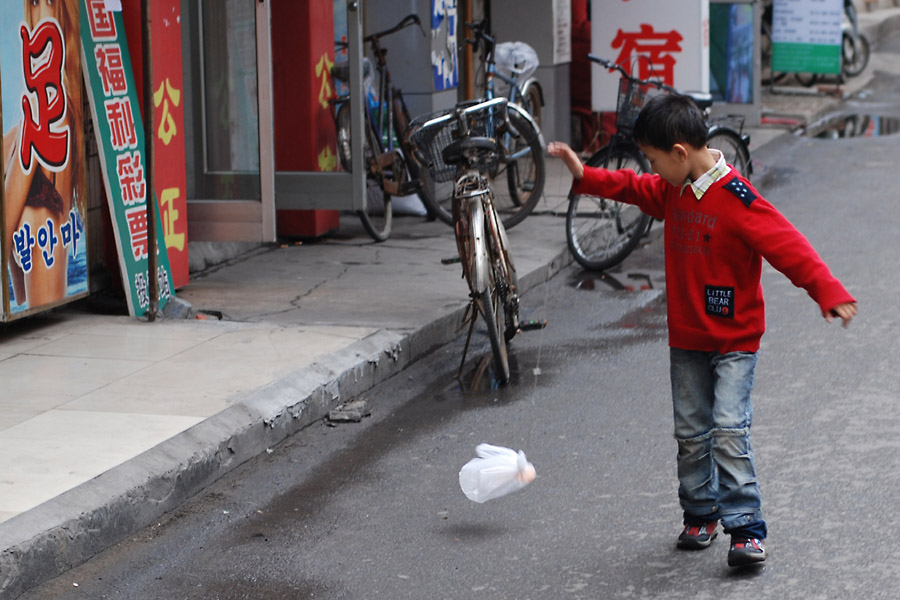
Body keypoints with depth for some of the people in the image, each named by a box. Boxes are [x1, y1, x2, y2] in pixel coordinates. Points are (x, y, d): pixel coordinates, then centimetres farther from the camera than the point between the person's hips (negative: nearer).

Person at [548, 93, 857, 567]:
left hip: (734, 340, -7)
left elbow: (788, 246, -25)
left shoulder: (736, 198, -21)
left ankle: (746, 529, -10)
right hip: (686, 338, 7)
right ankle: (700, 515, 26)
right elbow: (633, 188, 22)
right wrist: (584, 177, 12)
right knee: (691, 434, 12)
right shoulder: (673, 191, 3)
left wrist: (827, 292, -34)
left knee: (730, 431, -14)